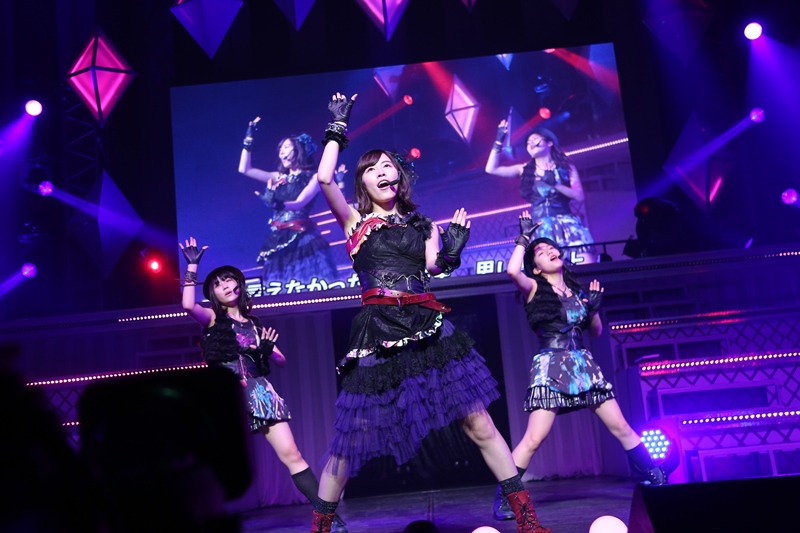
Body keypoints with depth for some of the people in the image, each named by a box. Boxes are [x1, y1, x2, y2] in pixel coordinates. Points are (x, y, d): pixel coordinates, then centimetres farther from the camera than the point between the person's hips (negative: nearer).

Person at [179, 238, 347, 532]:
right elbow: (188, 305, -16)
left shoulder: (255, 325, 16)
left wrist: (268, 350, -5)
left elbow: (282, 361, 16)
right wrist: (192, 265, -11)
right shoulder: (213, 319, 6)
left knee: (291, 455, -4)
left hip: (260, 393, 2)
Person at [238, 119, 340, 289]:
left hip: (302, 238, -5)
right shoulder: (278, 178, 17)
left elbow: (299, 203, -13)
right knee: (279, 289, -2)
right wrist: (249, 141, 15)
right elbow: (244, 169, 17)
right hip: (278, 239, 5)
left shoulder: (313, 177, 2)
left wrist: (277, 204, -32)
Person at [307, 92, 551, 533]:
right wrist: (337, 128, 4)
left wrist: (452, 251, -2)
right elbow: (324, 178, -4)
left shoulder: (423, 226, 19)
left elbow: (432, 272, 9)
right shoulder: (355, 221, 10)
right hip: (378, 334, -2)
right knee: (348, 442, 2)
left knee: (479, 424, 0)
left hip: (428, 327, 3)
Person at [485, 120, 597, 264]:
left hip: (567, 225, -1)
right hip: (540, 229, 1)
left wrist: (555, 184, -11)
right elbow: (491, 169, 14)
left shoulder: (566, 167, 14)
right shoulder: (525, 170, 18)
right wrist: (499, 142, 12)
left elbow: (579, 197, 2)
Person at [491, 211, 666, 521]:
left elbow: (596, 331, 21)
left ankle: (657, 481, 20)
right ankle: (503, 497, -3)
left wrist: (594, 308, 1)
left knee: (621, 427, 7)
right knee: (534, 439, -13)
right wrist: (524, 236, -11)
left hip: (583, 364, 5)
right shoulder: (534, 288, 0)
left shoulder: (577, 290, 14)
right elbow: (512, 271, -24)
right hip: (550, 366, -5)